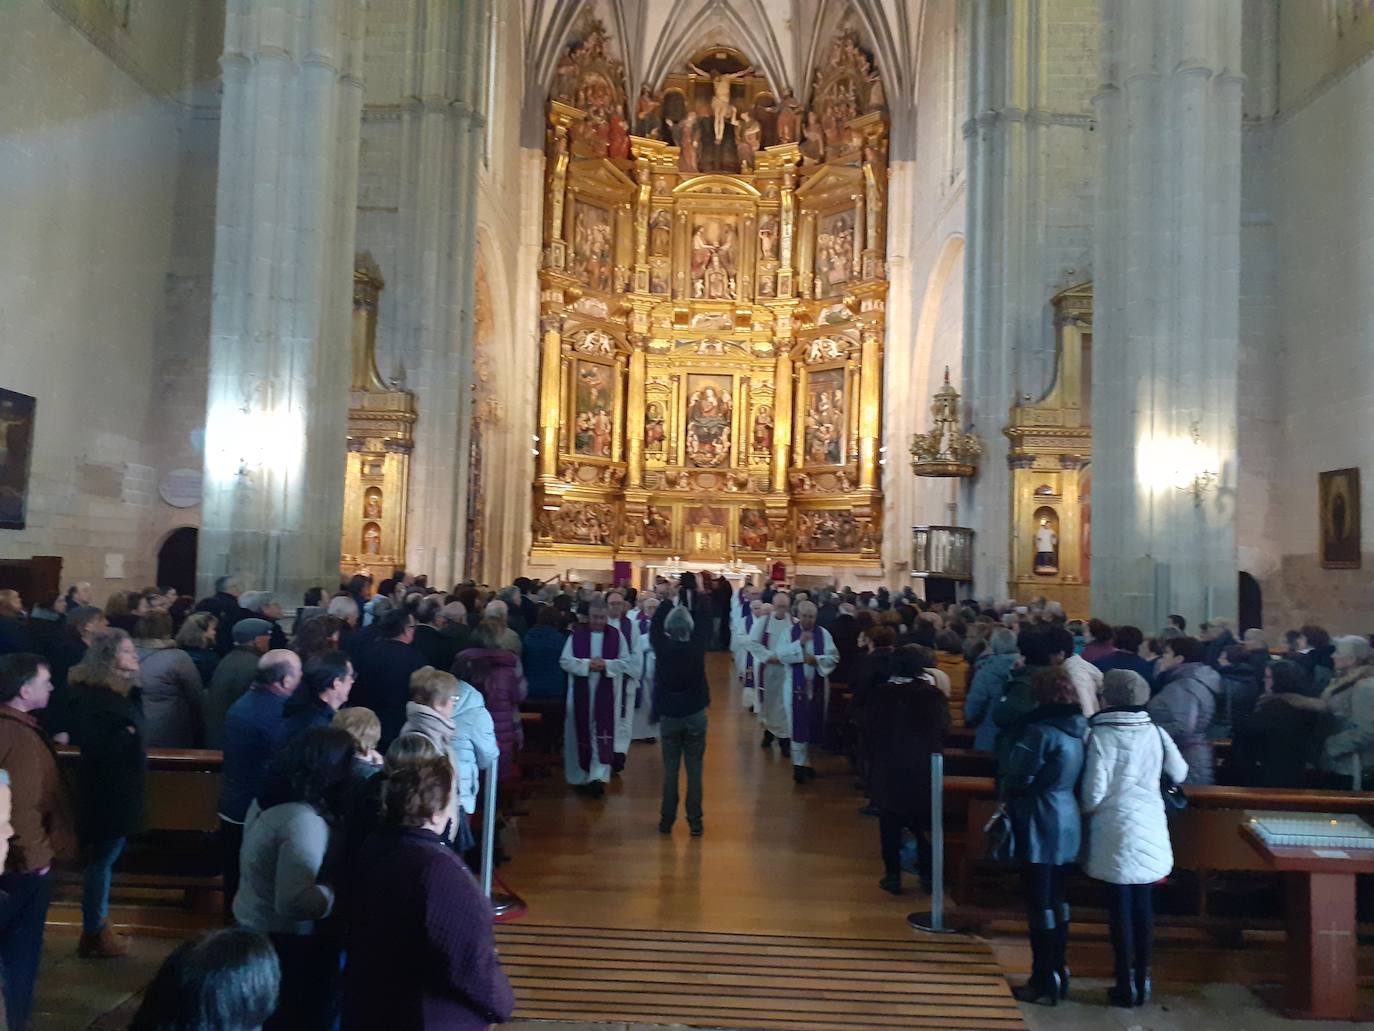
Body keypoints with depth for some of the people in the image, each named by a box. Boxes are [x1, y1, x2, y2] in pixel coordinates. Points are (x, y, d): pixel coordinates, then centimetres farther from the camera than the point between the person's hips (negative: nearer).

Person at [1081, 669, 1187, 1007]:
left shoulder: (1101, 734, -13)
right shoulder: (1154, 732, -2)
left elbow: (1094, 792, -14)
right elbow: (1179, 774, 10)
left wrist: (1087, 809, 7)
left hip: (1116, 831, -4)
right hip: (1150, 831, 4)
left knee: (1121, 908, 5)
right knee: (1143, 907, 13)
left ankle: (1126, 986, 12)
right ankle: (1142, 982, 21)